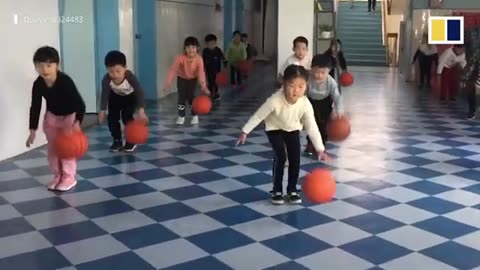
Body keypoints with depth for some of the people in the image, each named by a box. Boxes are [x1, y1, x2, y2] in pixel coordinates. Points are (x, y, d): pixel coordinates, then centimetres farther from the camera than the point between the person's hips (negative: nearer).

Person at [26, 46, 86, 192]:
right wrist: (33, 130, -9)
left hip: (70, 116, -5)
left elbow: (79, 103, -32)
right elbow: (35, 107, -10)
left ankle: (69, 177, 8)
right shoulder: (38, 84, -20)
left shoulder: (65, 81, -33)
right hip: (51, 116, 5)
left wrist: (77, 122, -45)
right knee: (53, 148, 11)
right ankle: (58, 175, 25)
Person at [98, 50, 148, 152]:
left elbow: (140, 93, -39)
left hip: (130, 96, -3)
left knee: (127, 117, -15)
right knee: (112, 117, -6)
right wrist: (102, 111, -35)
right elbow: (105, 95, -28)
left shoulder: (130, 76, -40)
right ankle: (117, 140, 10)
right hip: (115, 96, 3)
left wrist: (141, 110, -47)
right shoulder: (106, 79, -35)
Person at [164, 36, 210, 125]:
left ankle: (195, 116, 7)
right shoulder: (180, 58, -34)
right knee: (182, 96, -8)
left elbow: (201, 72, -39)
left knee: (191, 95, -11)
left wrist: (203, 86, -53)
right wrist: (168, 83, -46)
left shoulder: (199, 59, -32)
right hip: (181, 78, 0)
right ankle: (181, 116, 7)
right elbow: (173, 70, -36)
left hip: (192, 79, 0)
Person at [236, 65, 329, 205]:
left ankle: (292, 189, 15)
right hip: (275, 128, -3)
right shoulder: (275, 100, -38)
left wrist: (320, 149, -29)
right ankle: (277, 190, 5)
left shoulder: (305, 104, -31)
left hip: (293, 129, 3)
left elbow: (312, 127, -26)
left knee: (295, 158, -3)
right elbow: (258, 116, -24)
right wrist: (245, 132, -17)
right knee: (280, 157, -12)